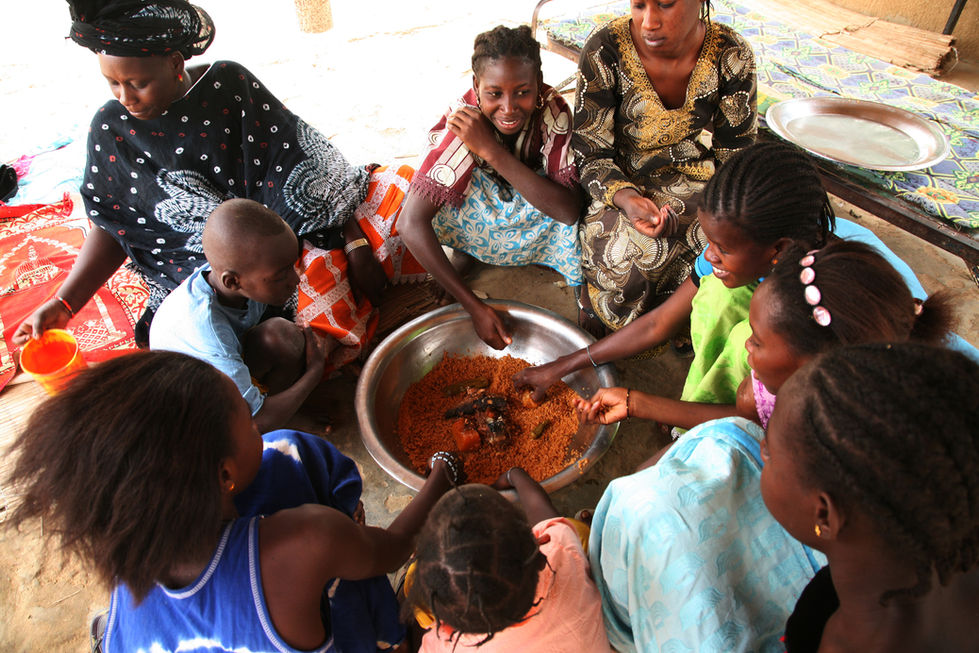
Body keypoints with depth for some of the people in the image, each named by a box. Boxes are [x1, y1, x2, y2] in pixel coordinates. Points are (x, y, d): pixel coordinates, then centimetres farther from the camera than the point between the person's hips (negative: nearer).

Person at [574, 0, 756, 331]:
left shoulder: (732, 55, -11)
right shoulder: (604, 50, -17)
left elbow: (735, 158, -3)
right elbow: (590, 154, -13)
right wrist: (626, 198, -32)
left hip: (695, 178, 3)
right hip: (621, 182, -2)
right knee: (623, 257, -32)